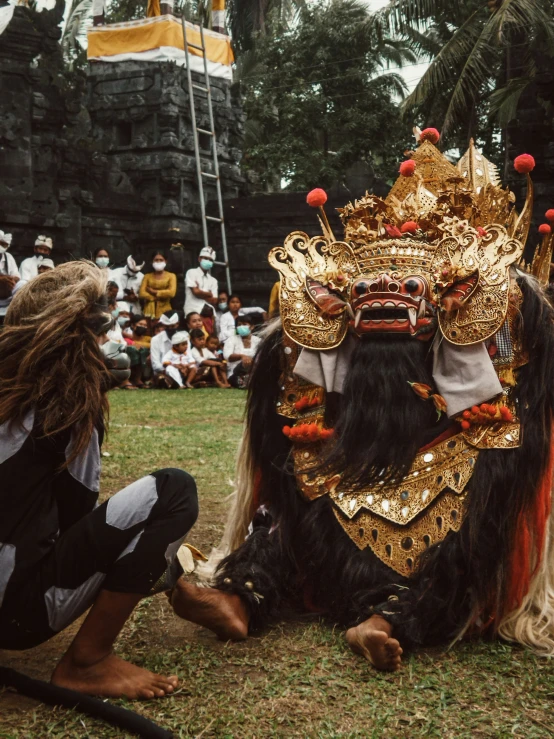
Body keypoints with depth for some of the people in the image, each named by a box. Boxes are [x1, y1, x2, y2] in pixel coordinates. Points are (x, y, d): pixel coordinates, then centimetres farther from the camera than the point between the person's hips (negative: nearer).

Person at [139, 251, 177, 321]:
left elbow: (172, 293, -7)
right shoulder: (147, 276, 13)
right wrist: (156, 298, -9)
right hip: (150, 310, 1)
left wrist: (154, 292, -3)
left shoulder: (171, 276, 8)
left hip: (164, 310, -1)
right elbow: (141, 293, 1)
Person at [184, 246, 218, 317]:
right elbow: (196, 291, -9)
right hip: (193, 313, -4)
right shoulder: (191, 273, 4)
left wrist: (200, 293, -3)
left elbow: (214, 301, 7)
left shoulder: (213, 281, 17)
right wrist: (209, 294, 7)